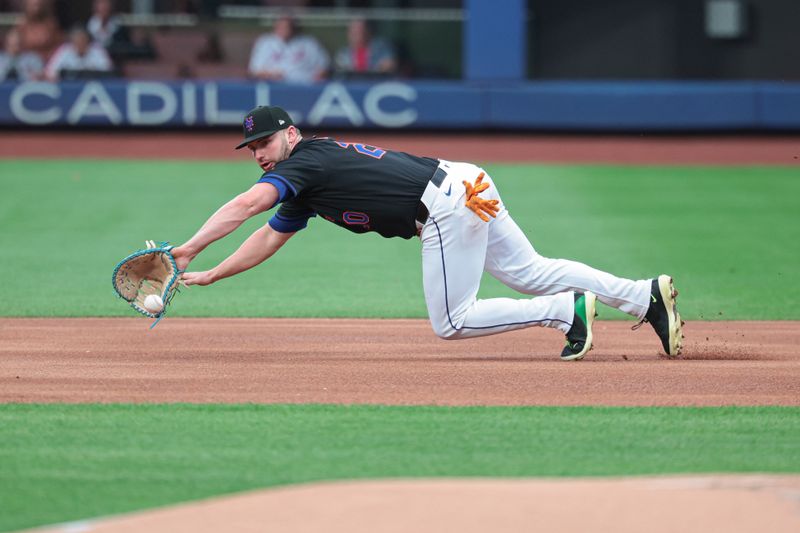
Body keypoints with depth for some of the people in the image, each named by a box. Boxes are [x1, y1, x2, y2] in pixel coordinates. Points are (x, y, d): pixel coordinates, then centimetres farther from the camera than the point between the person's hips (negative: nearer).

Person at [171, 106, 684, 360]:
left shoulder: (306, 161, -7)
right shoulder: (306, 181, 21)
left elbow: (247, 204, -21)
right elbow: (269, 237, 25)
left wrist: (188, 249, -24)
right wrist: (208, 276, 18)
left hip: (447, 205, -10)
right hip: (469, 189, 10)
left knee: (451, 323, -3)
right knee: (530, 272, 14)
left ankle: (569, 310, -4)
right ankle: (647, 294, 11)